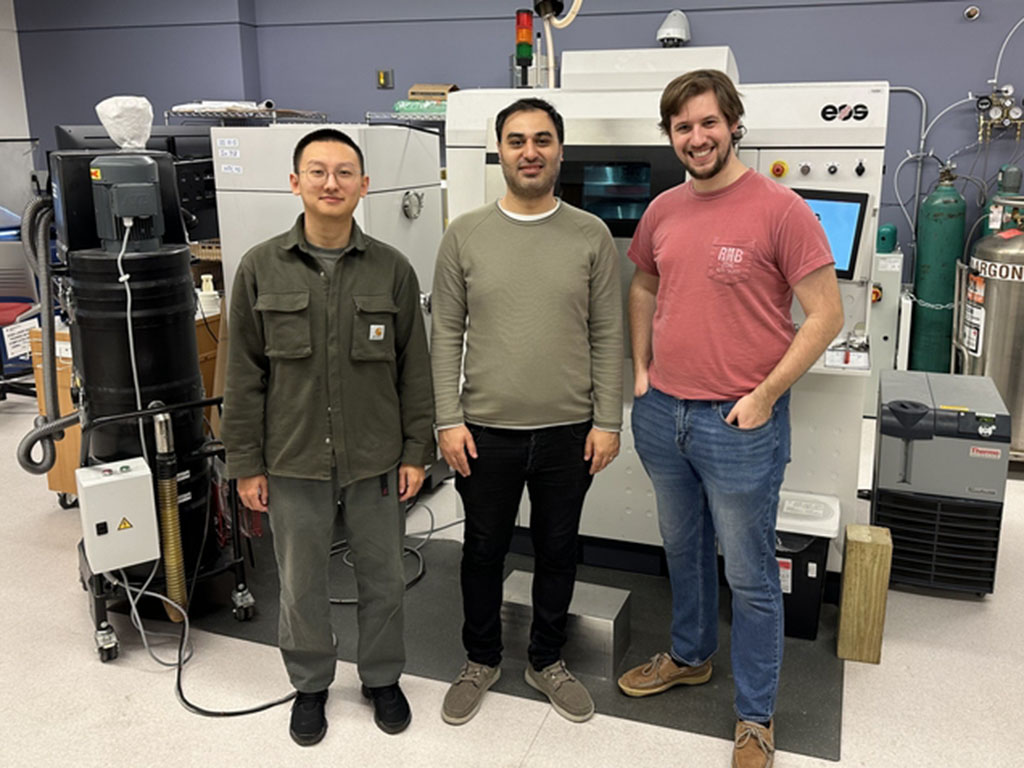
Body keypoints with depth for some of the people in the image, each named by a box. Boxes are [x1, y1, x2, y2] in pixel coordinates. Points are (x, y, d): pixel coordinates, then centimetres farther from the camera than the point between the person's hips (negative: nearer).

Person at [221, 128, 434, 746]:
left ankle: (383, 678, 37)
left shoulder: (392, 269, -2)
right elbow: (245, 376, 0)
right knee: (302, 584, 14)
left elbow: (414, 369, 2)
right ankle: (311, 684, 38)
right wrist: (246, 464, -1)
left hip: (376, 462, 0)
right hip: (293, 463, 0)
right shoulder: (261, 268, -3)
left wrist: (417, 451, 0)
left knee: (383, 578, 14)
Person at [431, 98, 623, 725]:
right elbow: (446, 334, 0)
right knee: (484, 550, 15)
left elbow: (608, 337, 0)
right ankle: (482, 660, 37)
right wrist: (448, 420, -5)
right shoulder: (466, 235, -1)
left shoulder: (591, 236, -1)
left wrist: (607, 421, -3)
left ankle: (548, 661, 37)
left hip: (568, 432, 0)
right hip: (486, 431, 0)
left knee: (558, 550, 15)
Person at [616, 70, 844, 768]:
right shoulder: (663, 210, 6)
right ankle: (690, 657, 45)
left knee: (750, 575, 7)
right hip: (662, 414, 6)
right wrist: (640, 367, 10)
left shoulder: (779, 209, -12)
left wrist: (764, 397, -14)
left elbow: (826, 313, -12)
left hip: (739, 423, -6)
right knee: (683, 550, 22)